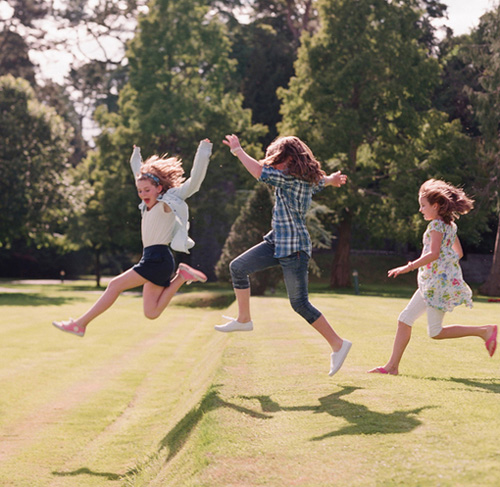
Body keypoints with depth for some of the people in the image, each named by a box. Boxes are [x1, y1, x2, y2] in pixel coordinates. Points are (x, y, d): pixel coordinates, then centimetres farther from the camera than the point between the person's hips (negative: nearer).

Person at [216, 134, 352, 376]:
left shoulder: (291, 179, -20)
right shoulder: (308, 180, 8)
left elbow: (260, 172, -28)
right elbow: (322, 180, 31)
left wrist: (237, 150, -16)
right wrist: (332, 179, 51)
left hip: (294, 248, -10)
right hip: (278, 241, 10)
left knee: (300, 303, -5)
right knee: (238, 267, 9)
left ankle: (338, 344, 5)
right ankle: (244, 320, 20)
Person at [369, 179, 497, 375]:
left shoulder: (437, 224, -13)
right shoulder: (449, 225, 16)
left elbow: (434, 254, -24)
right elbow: (458, 253, 22)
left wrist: (409, 267, -24)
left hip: (439, 281, -10)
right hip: (431, 282, 10)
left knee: (436, 332, -6)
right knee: (404, 319, 6)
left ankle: (484, 331, -1)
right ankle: (392, 365, 6)